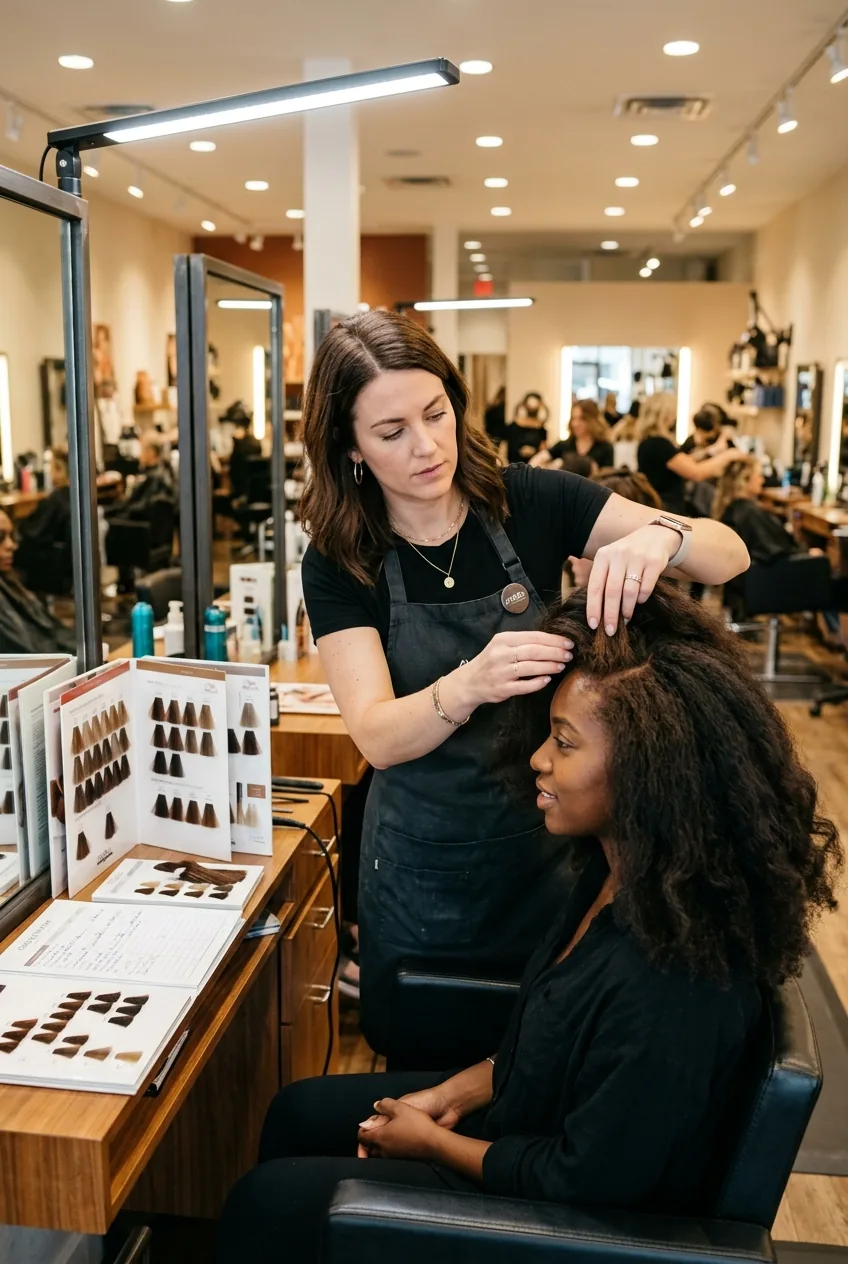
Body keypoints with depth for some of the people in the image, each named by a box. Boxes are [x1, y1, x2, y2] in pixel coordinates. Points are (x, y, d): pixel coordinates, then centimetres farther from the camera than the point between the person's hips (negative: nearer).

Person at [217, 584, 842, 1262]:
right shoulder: (622, 872, -9)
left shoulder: (672, 984, -37)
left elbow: (584, 1180, -26)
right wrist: (455, 1093, 1)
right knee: (298, 1112, 15)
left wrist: (432, 1141, -13)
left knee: (269, 1201, -4)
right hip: (523, 1112, 8)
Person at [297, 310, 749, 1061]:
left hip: (551, 840, 1)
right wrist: (469, 685, -43)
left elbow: (731, 555, -13)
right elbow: (376, 736, -22)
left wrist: (660, 537, -36)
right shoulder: (340, 562, -11)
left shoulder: (533, 504, -11)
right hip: (425, 866, 0)